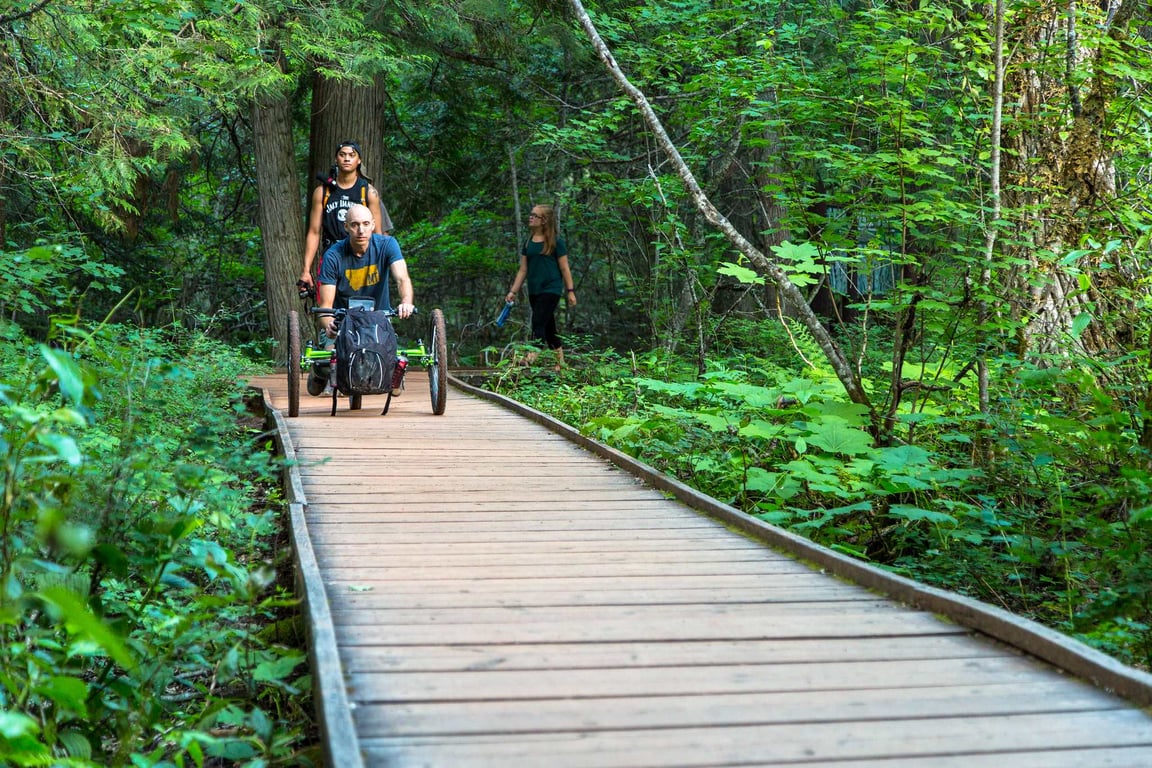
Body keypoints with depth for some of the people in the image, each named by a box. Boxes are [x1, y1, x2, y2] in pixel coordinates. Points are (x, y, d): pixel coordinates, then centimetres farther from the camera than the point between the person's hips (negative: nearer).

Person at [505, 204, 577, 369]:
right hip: (534, 291, 6)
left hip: (551, 289, -6)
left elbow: (564, 268, -3)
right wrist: (513, 291, 9)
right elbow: (523, 270, 13)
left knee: (538, 324, -16)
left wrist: (570, 291, -5)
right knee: (549, 329, 11)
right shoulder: (528, 242, 9)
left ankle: (531, 361, -20)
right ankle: (561, 363, 19)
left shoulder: (556, 242, -6)